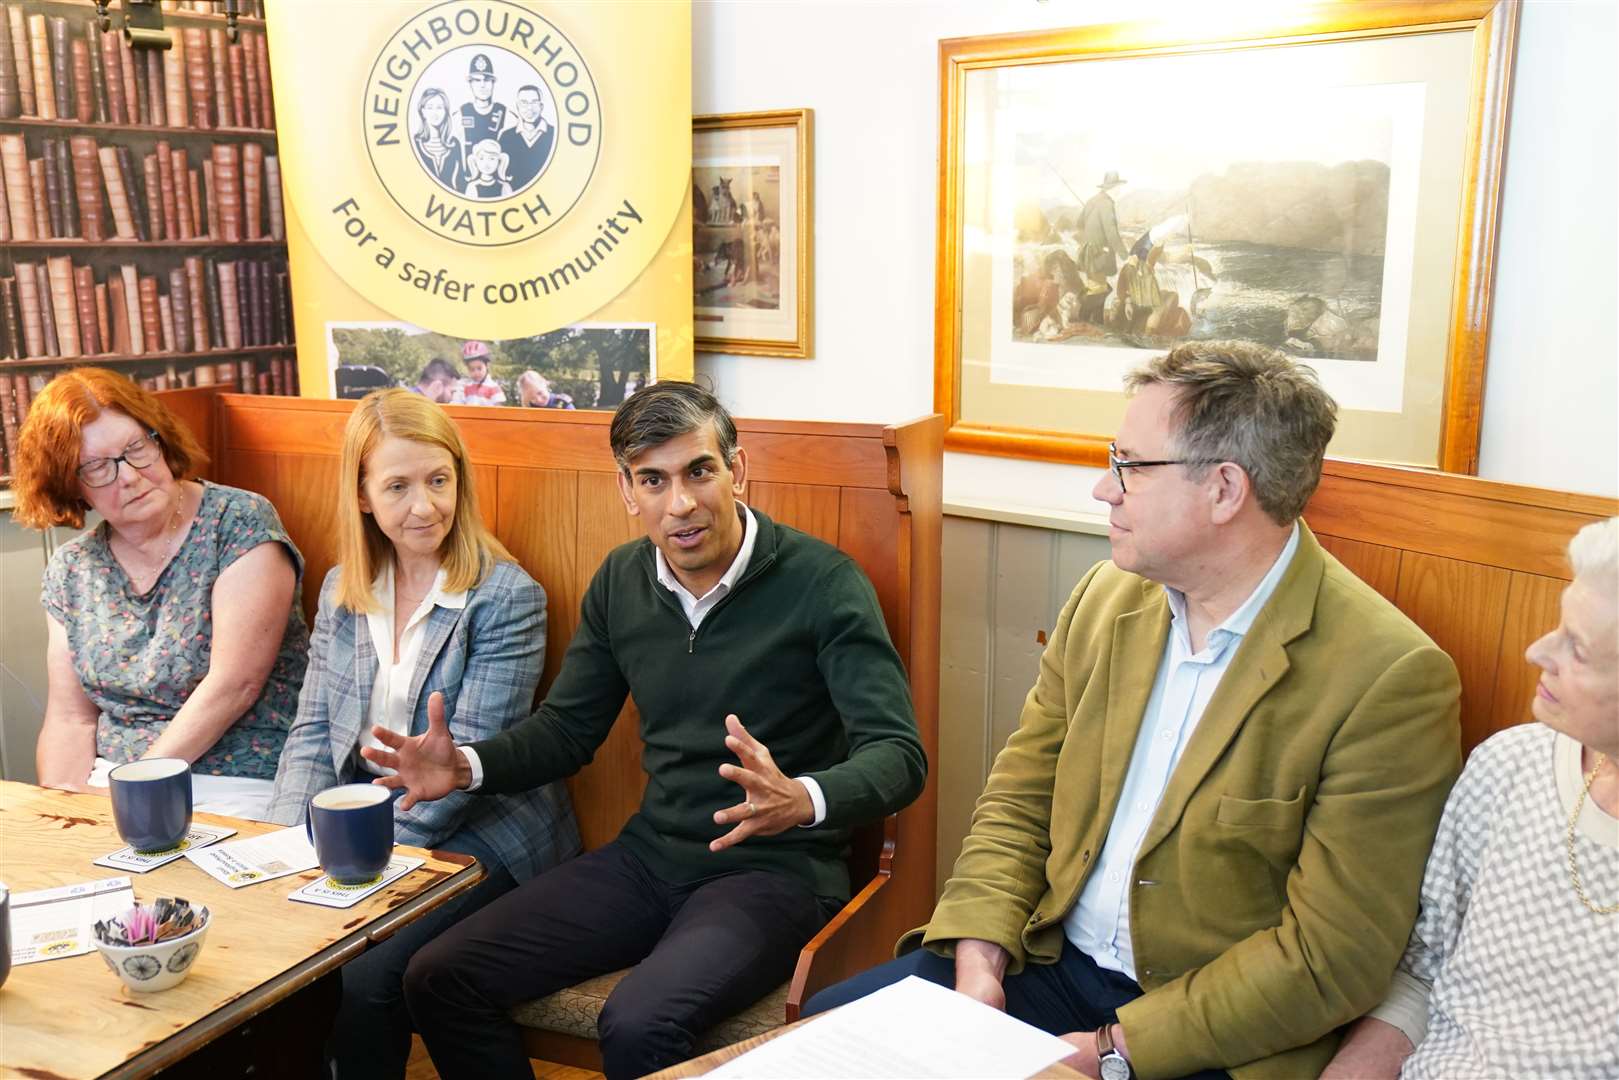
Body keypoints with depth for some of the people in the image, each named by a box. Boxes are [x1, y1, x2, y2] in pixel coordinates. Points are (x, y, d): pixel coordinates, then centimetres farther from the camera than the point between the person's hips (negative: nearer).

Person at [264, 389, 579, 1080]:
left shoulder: (507, 597, -12)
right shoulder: (342, 589, 8)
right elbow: (315, 731, 7)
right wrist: (290, 839, -9)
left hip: (478, 841, -5)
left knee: (362, 980, -24)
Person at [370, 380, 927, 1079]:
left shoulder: (821, 582, -14)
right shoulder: (620, 582, 5)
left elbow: (899, 755, -18)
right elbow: (567, 727, 14)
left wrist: (801, 800, -39)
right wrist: (467, 768, -5)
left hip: (773, 868, -5)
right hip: (650, 856, 6)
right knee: (438, 982, -4)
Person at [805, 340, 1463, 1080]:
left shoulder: (1389, 678, -18)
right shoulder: (1105, 597, 2)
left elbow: (1333, 956, -18)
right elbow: (1020, 796, 6)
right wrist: (979, 961, -8)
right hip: (1049, 960, 6)